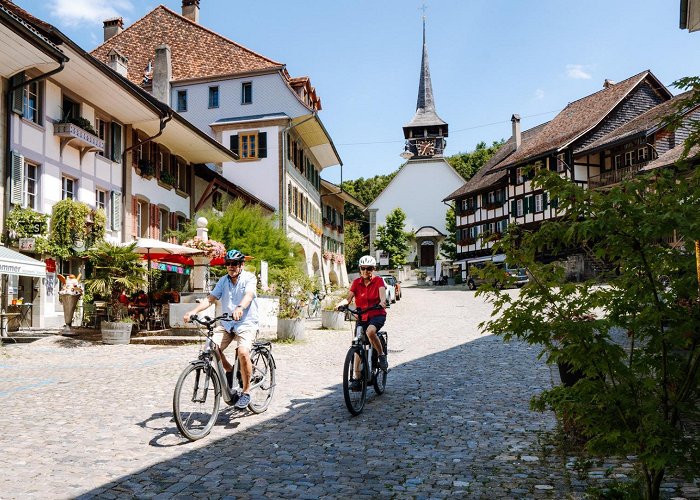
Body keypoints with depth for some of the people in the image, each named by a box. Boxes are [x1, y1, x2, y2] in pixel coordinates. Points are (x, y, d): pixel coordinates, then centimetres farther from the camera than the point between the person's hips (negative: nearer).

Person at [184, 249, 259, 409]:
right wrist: (194, 311, -15)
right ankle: (230, 370, 14)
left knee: (243, 352, -28)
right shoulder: (223, 280, 11)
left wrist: (240, 308, -46)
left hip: (246, 323, -5)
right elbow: (210, 298, 2)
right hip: (226, 323, 5)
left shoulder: (249, 278, -4)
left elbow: (248, 295, -24)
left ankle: (246, 392, -11)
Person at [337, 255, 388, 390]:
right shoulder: (356, 283, 2)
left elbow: (382, 295, -20)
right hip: (362, 317, 3)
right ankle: (357, 378, 10)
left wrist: (382, 302, -42)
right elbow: (348, 298, -8)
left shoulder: (378, 281, -4)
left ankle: (381, 355, -13)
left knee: (370, 331, -36)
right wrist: (341, 303, -30)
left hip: (377, 315, -3)